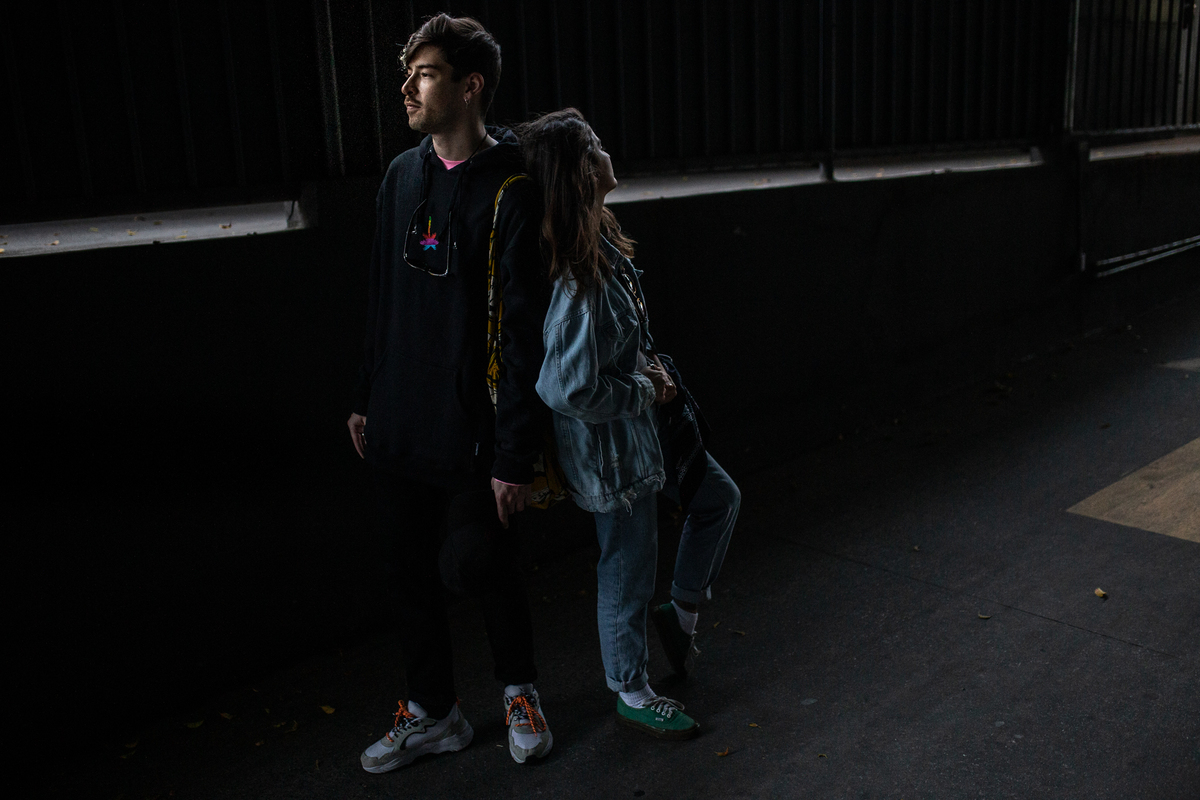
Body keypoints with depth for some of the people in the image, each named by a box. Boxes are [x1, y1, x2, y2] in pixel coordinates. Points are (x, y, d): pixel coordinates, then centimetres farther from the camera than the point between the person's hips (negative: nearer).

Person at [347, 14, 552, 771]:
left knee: (480, 567, 5)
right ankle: (434, 713, 34)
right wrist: (367, 397, 16)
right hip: (401, 427, 7)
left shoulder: (510, 191, -13)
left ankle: (519, 688, 35)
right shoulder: (403, 175, 8)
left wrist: (517, 454, -17)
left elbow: (527, 334, -16)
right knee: (409, 574, 14)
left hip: (472, 435, -6)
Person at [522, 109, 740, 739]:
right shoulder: (575, 280, -30)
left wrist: (650, 366, 2)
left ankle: (682, 611, 41)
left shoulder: (601, 243, -1)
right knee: (628, 575, 9)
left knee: (719, 497, 23)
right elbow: (568, 390, -31)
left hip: (642, 427, 9)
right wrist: (647, 392, -18)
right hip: (611, 449, -9)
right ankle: (631, 693, 33)